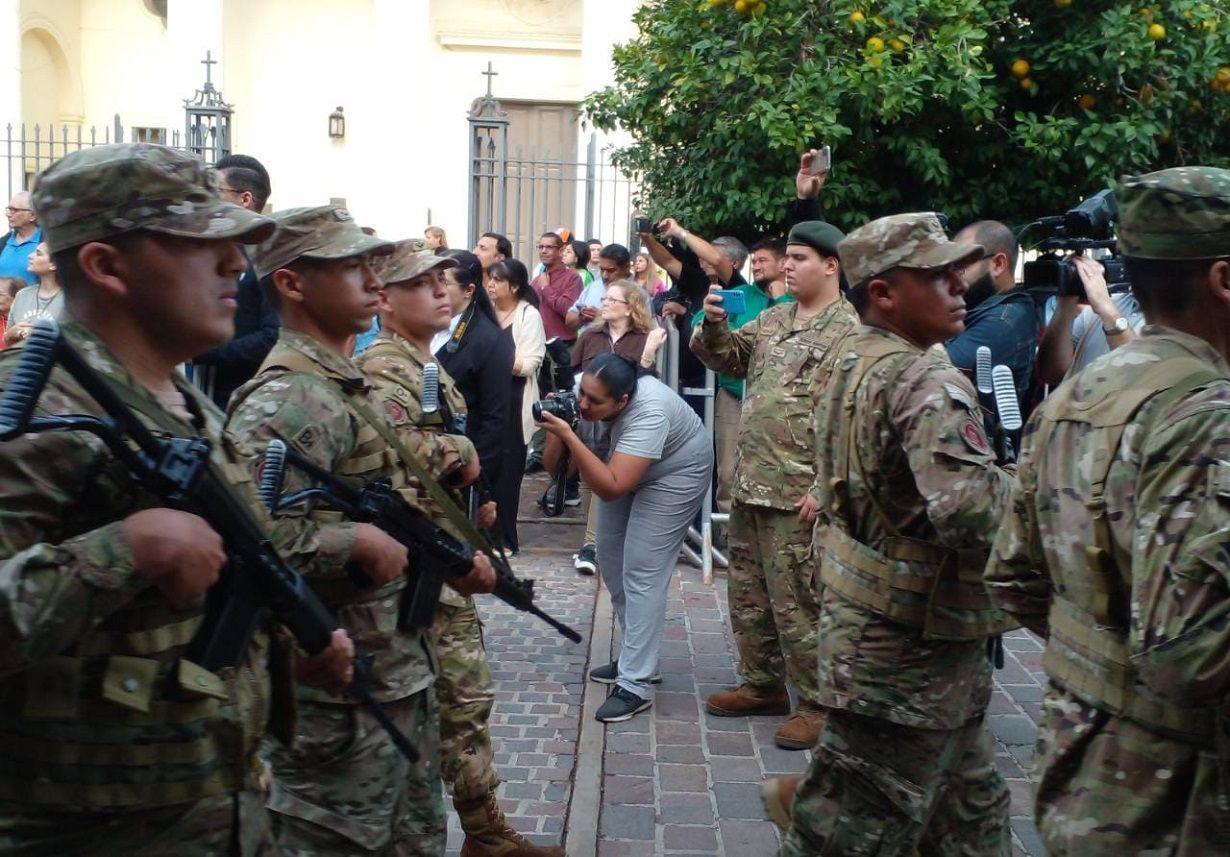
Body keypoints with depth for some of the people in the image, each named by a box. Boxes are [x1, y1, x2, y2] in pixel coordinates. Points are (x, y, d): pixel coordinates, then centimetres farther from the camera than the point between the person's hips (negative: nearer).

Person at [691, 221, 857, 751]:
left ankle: (815, 704, 14)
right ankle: (762, 684, 33)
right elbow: (728, 357, 22)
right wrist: (714, 324, 0)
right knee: (747, 593, 18)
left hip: (798, 495, -9)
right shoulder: (773, 319, 14)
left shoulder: (848, 332, -12)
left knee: (797, 603, -1)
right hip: (750, 485, 9)